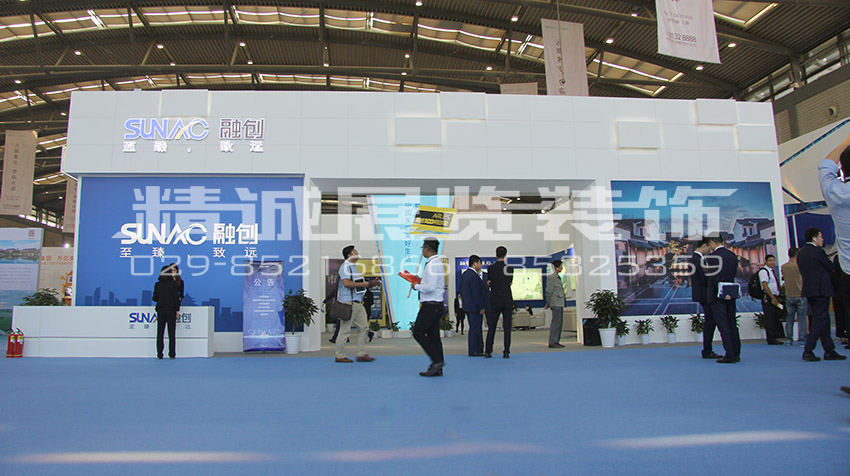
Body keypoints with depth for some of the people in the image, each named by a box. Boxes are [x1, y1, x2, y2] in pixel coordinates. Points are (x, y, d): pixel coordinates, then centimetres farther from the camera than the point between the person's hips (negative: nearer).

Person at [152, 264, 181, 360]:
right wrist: (177, 310, -1)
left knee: (160, 333, 7)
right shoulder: (174, 283, -7)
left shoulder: (157, 284, 1)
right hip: (171, 309, -2)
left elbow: (154, 298, 3)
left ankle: (159, 354, 7)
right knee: (171, 333, 3)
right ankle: (172, 354, 3)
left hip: (160, 309, 2)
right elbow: (176, 297, -8)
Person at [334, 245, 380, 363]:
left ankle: (361, 354, 13)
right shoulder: (345, 266, -10)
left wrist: (372, 283, 12)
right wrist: (363, 284, -17)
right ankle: (340, 356, 4)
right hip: (348, 303, -10)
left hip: (357, 303, 10)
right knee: (345, 330, -4)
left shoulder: (354, 267, 21)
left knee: (364, 327, 8)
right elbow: (346, 283, -23)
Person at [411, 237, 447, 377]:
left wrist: (416, 286, -9)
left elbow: (431, 287, -24)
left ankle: (438, 360, -5)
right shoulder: (438, 262, 16)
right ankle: (437, 369, 13)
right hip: (436, 305, 10)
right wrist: (421, 282, 15)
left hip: (431, 306, -10)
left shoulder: (432, 264, -17)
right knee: (433, 335, 10)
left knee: (418, 333, -4)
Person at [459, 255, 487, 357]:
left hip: (468, 306, 10)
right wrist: (481, 308, -15)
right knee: (475, 328, -4)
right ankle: (473, 351, 0)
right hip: (475, 307, -10)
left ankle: (479, 349, 23)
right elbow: (476, 294, -21)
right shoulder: (474, 276, -20)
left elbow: (462, 290, 19)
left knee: (474, 328, 16)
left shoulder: (464, 274, 12)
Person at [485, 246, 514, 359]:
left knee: (491, 327, 7)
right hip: (507, 301, 0)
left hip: (494, 302, 0)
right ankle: (506, 352, 2)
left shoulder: (490, 268, -3)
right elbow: (510, 282, 12)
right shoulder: (510, 268, -2)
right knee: (507, 327, 4)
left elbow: (489, 282, 9)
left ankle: (488, 351, 5)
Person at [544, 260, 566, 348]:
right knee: (556, 322, -10)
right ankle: (552, 343, -7)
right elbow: (548, 291, -12)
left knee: (559, 323, 10)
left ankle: (556, 342, 14)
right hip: (555, 303, -10)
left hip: (560, 303, 10)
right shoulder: (551, 277, -12)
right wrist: (548, 303, -6)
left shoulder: (557, 276, 19)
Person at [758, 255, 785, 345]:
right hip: (768, 298, -9)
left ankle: (775, 337, 16)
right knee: (769, 319, -8)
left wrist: (776, 298, 15)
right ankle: (771, 339, -7)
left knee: (775, 318, 10)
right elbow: (765, 285, -17)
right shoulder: (763, 271, -10)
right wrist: (773, 298, -19)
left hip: (775, 297, 9)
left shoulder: (772, 271, 18)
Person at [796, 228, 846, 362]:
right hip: (821, 289, -8)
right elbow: (830, 267, -4)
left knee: (823, 320, 14)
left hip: (808, 290, 8)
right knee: (820, 320, -4)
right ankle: (808, 352, -7)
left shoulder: (800, 253, 11)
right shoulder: (818, 251, -13)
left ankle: (829, 351, 18)